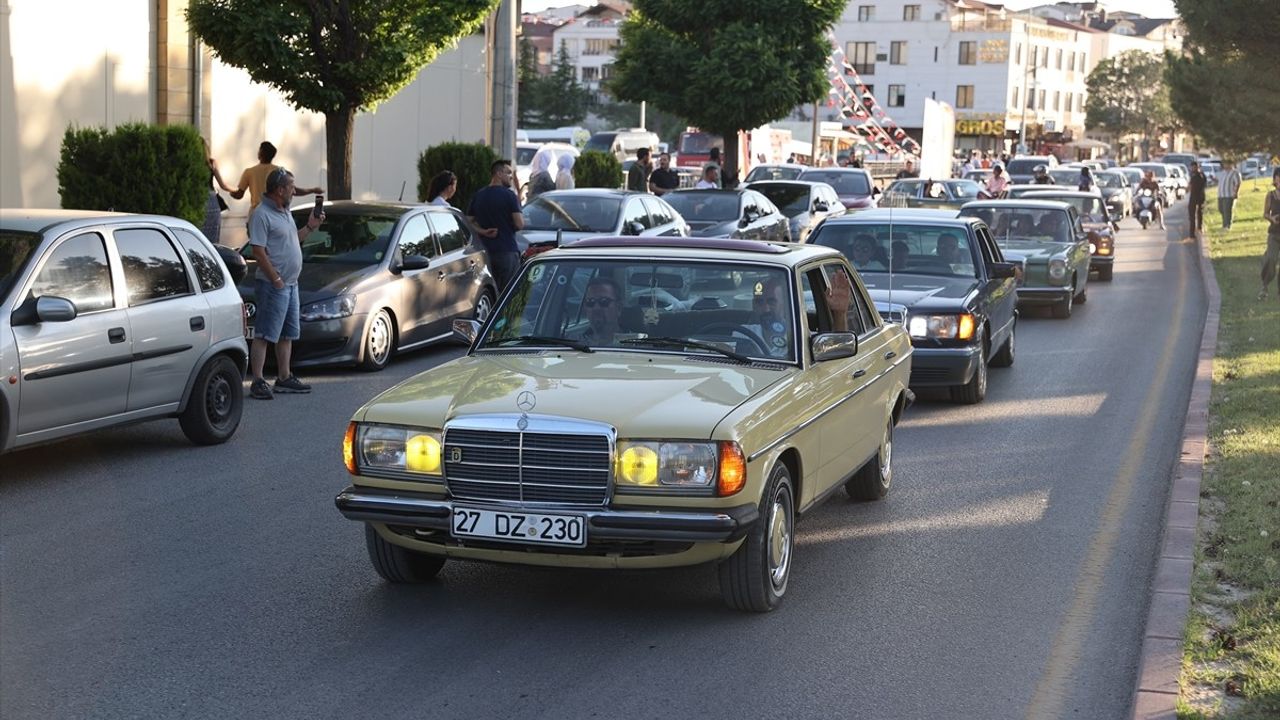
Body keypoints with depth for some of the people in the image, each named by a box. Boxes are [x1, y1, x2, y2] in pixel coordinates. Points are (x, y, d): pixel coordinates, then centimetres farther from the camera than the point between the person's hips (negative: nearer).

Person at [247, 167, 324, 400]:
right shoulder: (262, 214, -14)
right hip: (273, 285, -10)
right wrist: (276, 279, -20)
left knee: (287, 334, 15)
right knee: (264, 335, -9)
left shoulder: (284, 212, 16)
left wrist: (310, 227, 14)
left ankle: (284, 378, 23)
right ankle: (257, 382, -10)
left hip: (291, 284, 10)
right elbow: (258, 251, -19)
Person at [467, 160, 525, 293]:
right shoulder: (509, 195, -10)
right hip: (507, 251, -6)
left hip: (485, 251, 6)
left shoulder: (477, 196, 10)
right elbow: (520, 224, -13)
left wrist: (483, 231, -2)